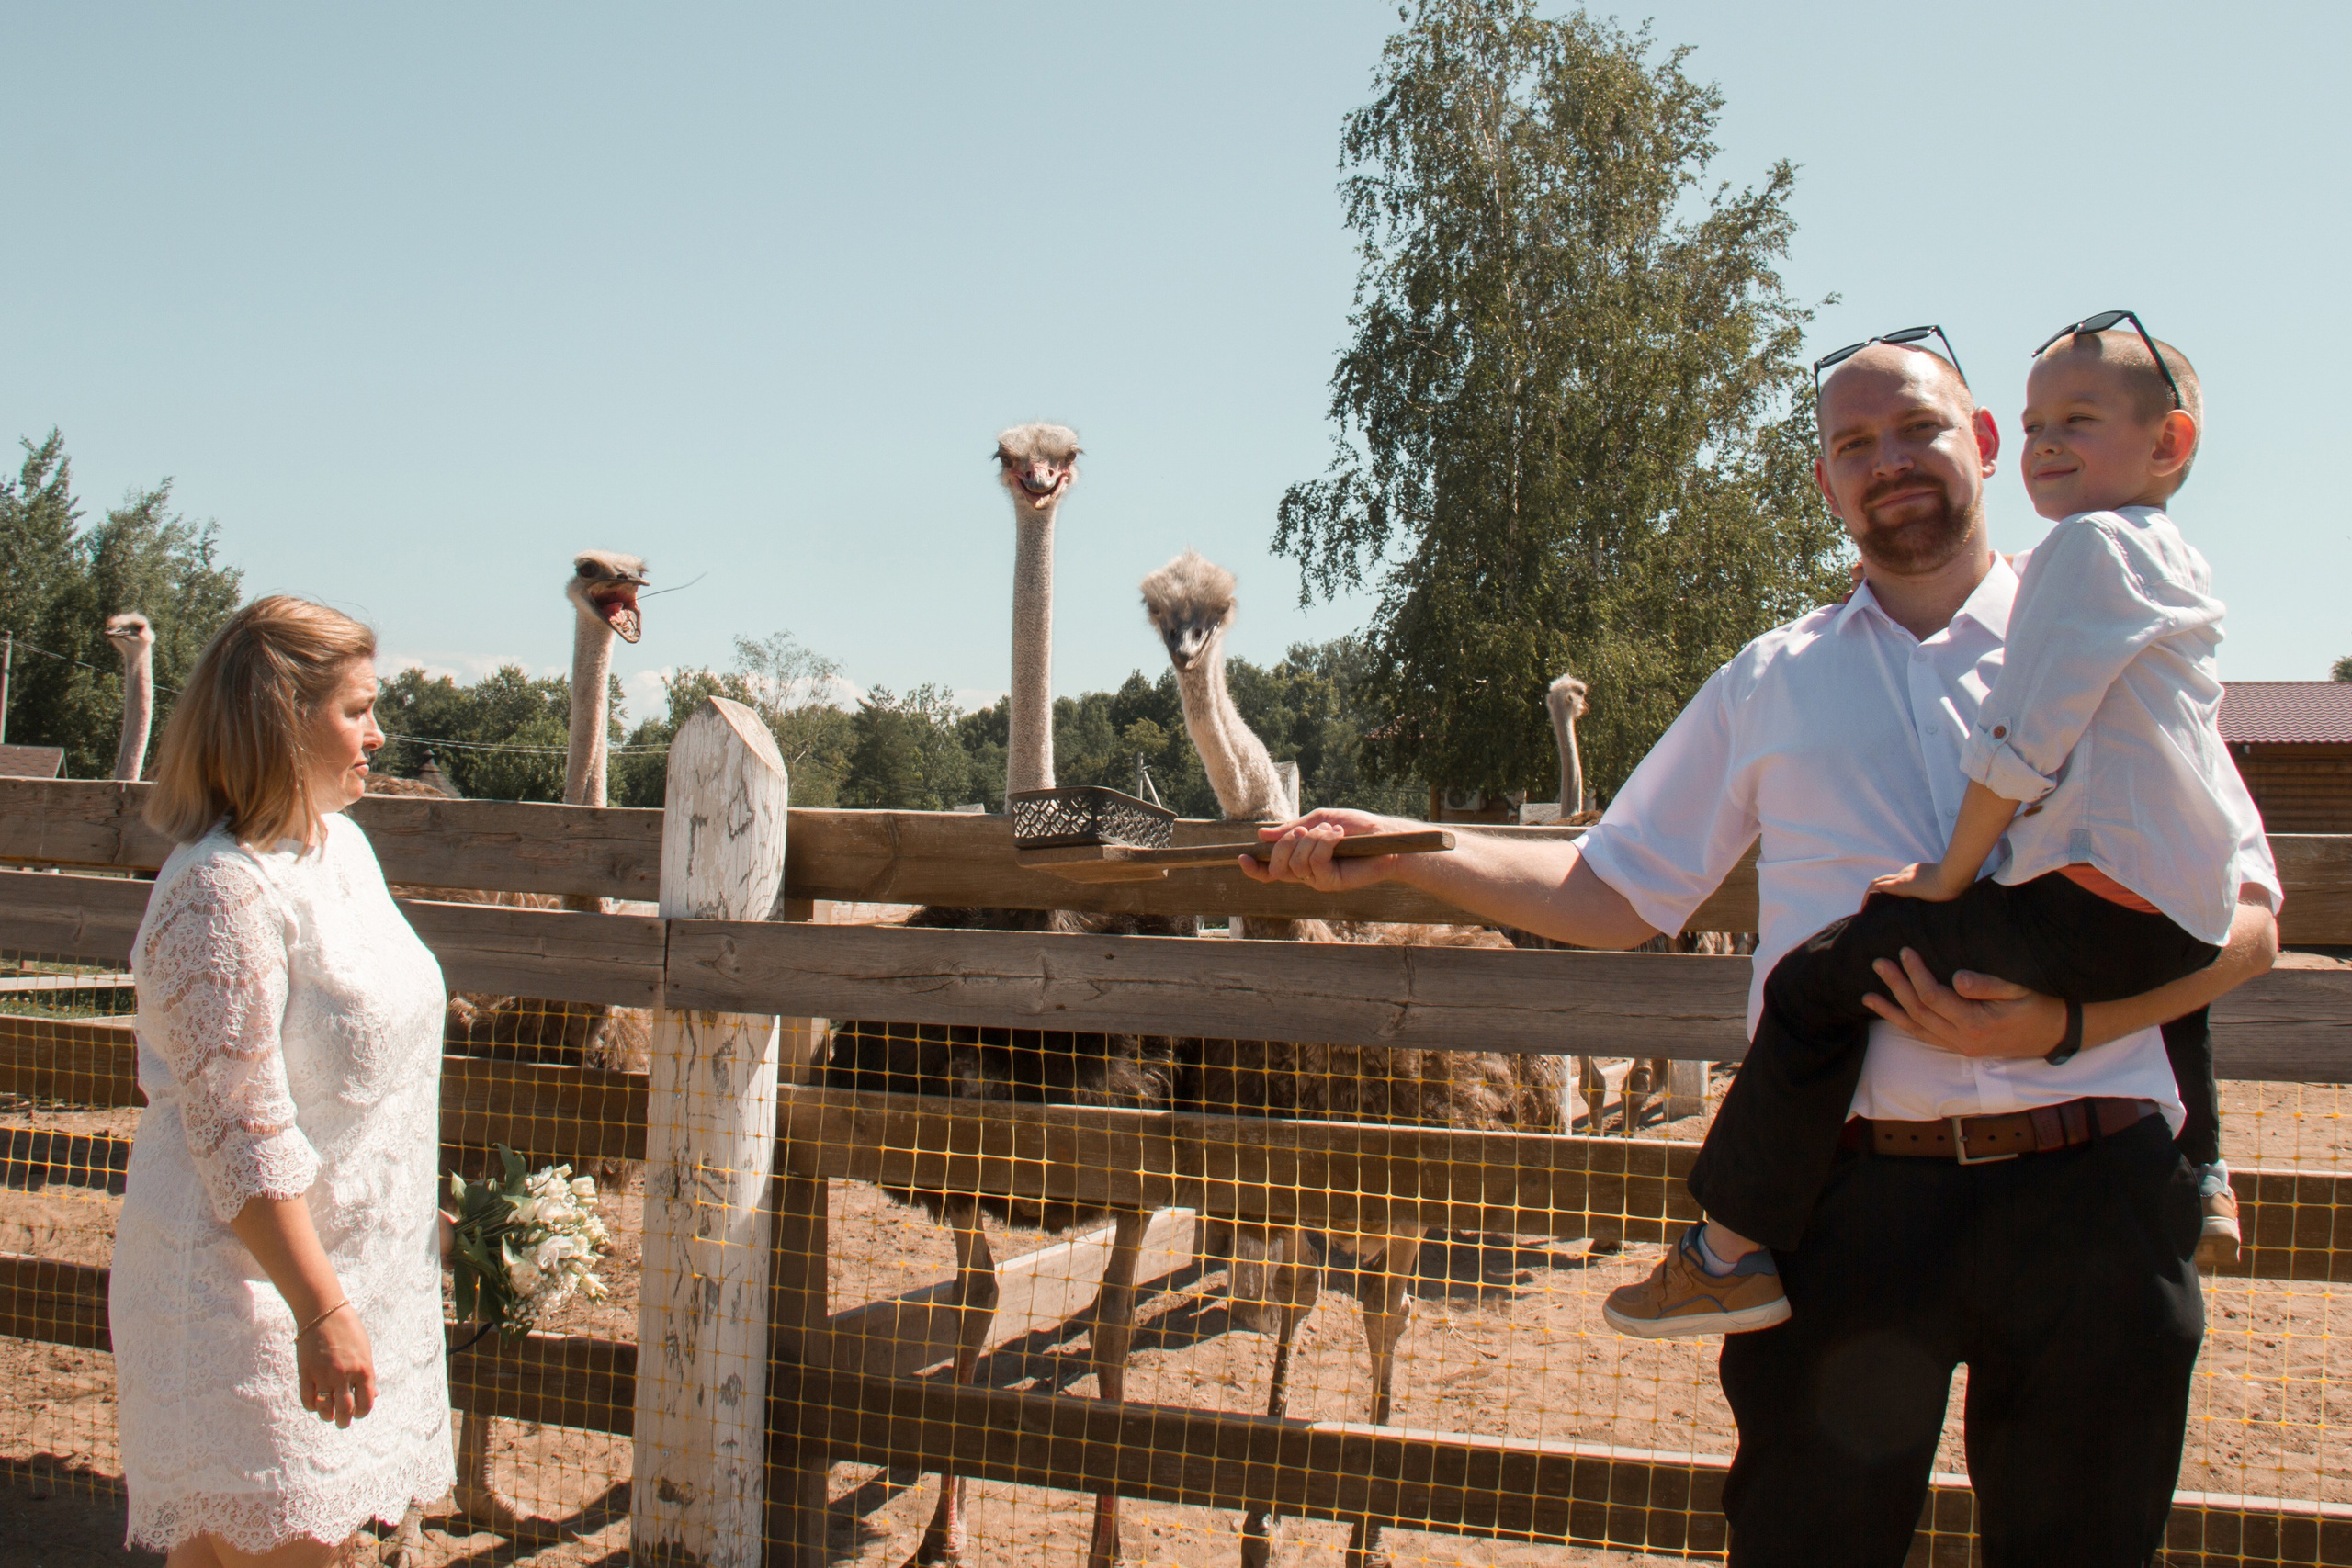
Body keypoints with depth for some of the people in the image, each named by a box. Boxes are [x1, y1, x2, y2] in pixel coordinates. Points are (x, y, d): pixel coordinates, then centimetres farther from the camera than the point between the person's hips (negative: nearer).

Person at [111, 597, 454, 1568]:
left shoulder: (343, 846, 8)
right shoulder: (221, 888, -20)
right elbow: (240, 1132, -23)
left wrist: (415, 1212, 26)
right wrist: (320, 1310, -24)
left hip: (350, 1259, 9)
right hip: (246, 1276, -9)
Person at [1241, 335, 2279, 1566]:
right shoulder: (1770, 681, 15)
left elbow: (2245, 918, 5)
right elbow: (1618, 892, 15)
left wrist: (2063, 1019, -12)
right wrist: (1400, 853, 5)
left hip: (2088, 1193, 0)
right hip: (1854, 1196, 0)